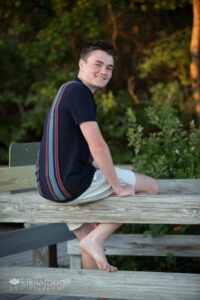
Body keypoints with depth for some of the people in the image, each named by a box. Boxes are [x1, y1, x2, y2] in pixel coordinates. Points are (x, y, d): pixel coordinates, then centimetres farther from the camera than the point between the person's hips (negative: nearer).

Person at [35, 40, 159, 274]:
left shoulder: (68, 90, 20)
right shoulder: (79, 91, -12)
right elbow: (97, 145, -20)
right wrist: (118, 187, -11)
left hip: (49, 185, 10)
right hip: (71, 184, -10)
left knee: (89, 241, 25)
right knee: (150, 187, 1)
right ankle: (96, 240, -5)